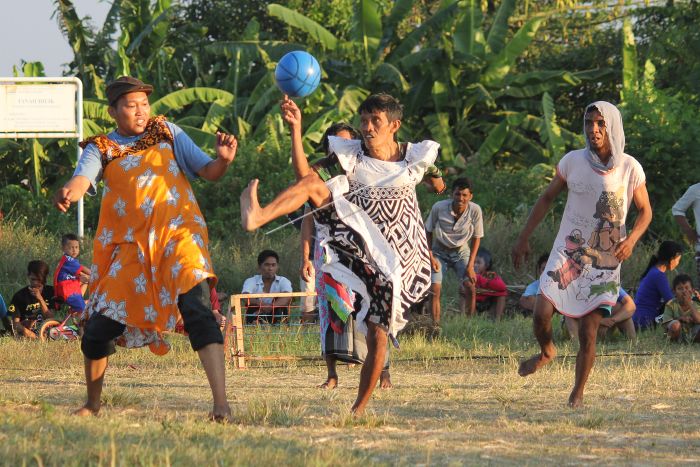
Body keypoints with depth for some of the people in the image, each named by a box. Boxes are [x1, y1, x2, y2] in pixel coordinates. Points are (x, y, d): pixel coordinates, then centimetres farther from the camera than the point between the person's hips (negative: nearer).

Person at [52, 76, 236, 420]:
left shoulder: (168, 133, 11)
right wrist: (68, 193, -35)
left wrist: (223, 160, -15)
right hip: (129, 245, 2)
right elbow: (83, 178, -11)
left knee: (197, 310, -23)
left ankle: (221, 403, -28)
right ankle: (92, 404, 25)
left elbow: (208, 172, 9)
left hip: (178, 234, -2)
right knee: (99, 327, 0)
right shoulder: (101, 149, 9)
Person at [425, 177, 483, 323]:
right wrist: (431, 257, -11)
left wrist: (470, 265, -11)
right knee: (434, 289, -16)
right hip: (439, 252, 0)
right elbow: (428, 232, -6)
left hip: (461, 252, 0)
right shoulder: (438, 207, -23)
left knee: (469, 286, -19)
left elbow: (476, 238, -6)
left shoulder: (475, 210, -20)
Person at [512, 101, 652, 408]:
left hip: (605, 263, -1)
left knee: (588, 333, -5)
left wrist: (631, 239, -15)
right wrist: (523, 239, 7)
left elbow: (645, 211, 5)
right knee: (542, 312, -17)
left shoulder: (630, 169, -6)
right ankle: (546, 351, 17)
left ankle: (577, 393, 15)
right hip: (568, 252, 1)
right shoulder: (572, 162, -4)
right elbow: (547, 198, 8)